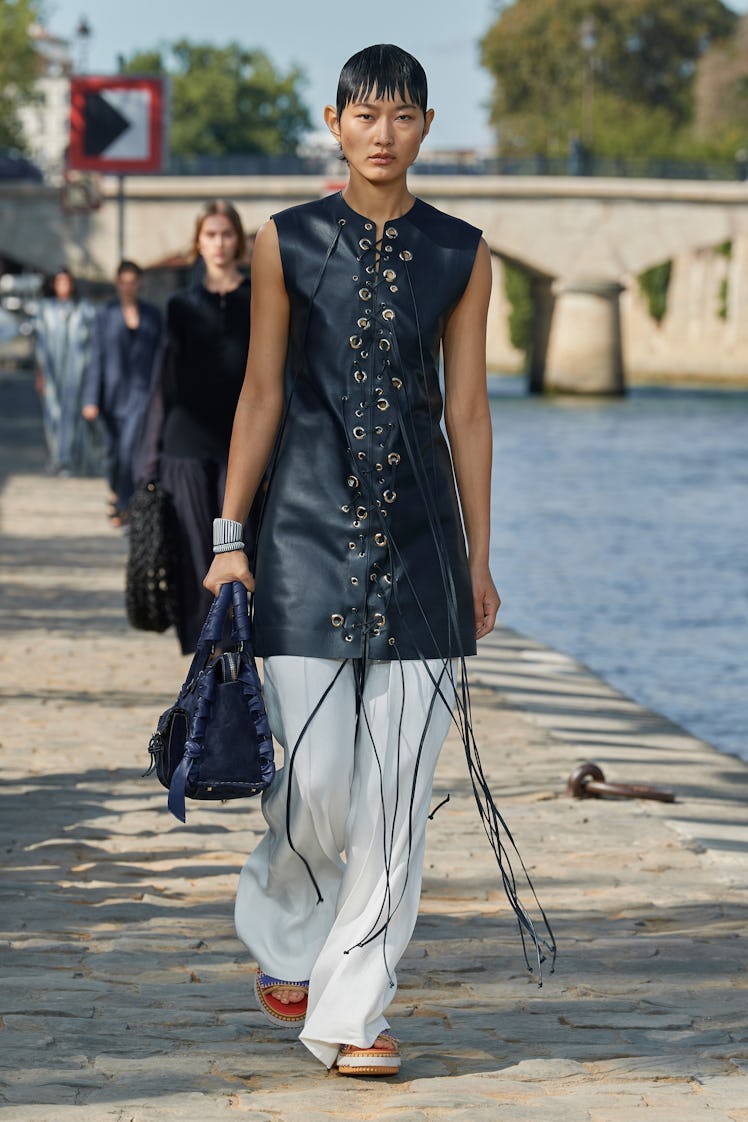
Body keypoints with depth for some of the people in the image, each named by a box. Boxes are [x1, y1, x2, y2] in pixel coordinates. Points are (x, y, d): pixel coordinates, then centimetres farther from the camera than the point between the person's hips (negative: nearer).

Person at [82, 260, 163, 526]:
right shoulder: (105, 314, 2)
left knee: (130, 446, -15)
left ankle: (123, 505, -9)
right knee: (114, 449, 11)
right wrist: (91, 399, -6)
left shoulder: (153, 315, 5)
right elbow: (97, 357, 0)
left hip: (141, 391, -1)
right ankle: (116, 490, 39)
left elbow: (160, 356, 10)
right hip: (113, 391, 1)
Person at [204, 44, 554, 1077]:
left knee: (396, 790, -2)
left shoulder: (461, 255, 6)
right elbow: (261, 393, 5)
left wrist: (478, 561, 8)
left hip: (417, 539, 1)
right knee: (314, 783, -5)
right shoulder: (286, 244, 3)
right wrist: (229, 536, 0)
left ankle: (352, 1013, 7)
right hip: (308, 531, -1)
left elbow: (467, 411, 8)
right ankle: (284, 939, 26)